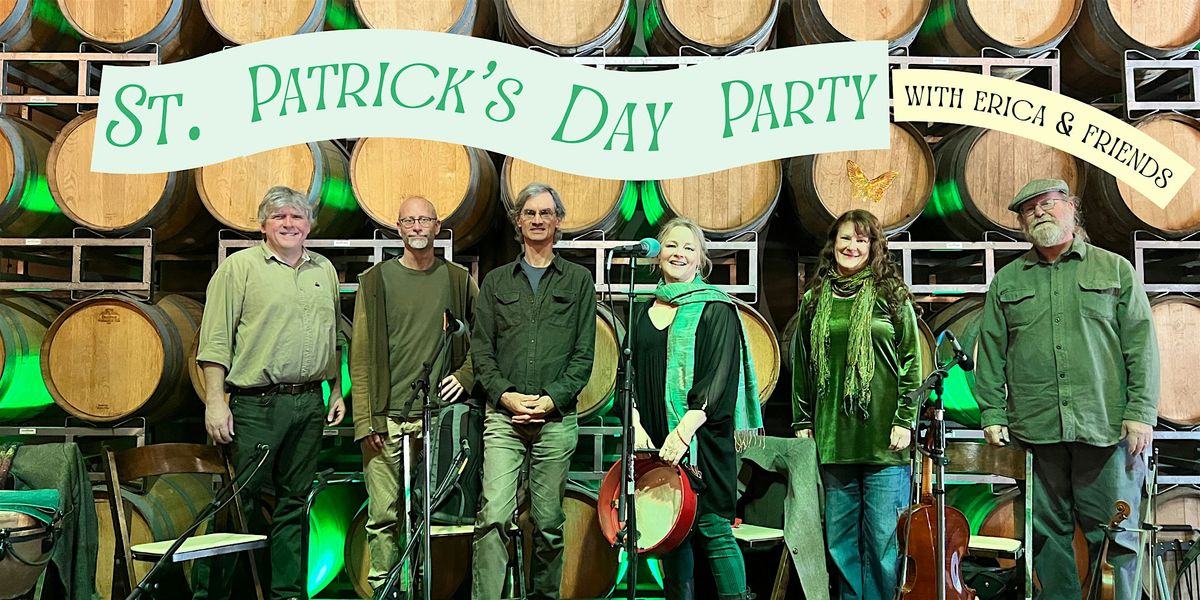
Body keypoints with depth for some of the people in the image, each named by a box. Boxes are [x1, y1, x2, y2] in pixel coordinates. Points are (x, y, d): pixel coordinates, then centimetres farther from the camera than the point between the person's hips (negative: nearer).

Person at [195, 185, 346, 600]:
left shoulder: (324, 270, 15)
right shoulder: (240, 266, -2)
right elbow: (215, 340, -7)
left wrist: (337, 390, 14)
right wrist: (215, 401, -13)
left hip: (310, 403, 5)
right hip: (256, 405, -5)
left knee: (294, 500, 11)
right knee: (237, 502, -2)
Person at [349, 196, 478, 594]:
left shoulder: (459, 281, 10)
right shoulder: (375, 281, 6)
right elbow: (361, 356, 3)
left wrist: (465, 376, 2)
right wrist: (364, 420, -4)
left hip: (438, 415, 1)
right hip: (386, 418, -1)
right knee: (384, 516, -1)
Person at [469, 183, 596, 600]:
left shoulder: (578, 280, 10)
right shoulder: (496, 282, 13)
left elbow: (584, 354, 3)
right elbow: (480, 349, 8)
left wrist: (552, 398, -8)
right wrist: (505, 394, -7)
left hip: (557, 419, 0)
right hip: (503, 415, 0)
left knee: (549, 522, 6)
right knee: (494, 515, -11)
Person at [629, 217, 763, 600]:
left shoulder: (716, 309, -1)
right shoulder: (643, 313, 14)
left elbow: (720, 377, -10)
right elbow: (631, 375, 12)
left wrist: (686, 428, -19)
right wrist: (636, 424, -4)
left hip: (703, 436, -5)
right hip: (657, 440, 5)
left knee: (712, 527, -6)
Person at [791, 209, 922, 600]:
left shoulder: (891, 295, 3)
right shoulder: (814, 300, 10)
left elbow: (911, 362, 1)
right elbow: (800, 367, 13)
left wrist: (905, 420, -6)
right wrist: (802, 422, 8)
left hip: (883, 440, -3)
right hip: (832, 440, 3)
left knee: (882, 538, -1)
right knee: (840, 539, 8)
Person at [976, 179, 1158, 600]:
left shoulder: (1115, 270, 8)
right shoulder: (1007, 281, 12)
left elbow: (1142, 346, 3)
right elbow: (991, 352, 9)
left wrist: (1141, 412, -6)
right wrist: (992, 414, 2)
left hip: (1107, 428, -1)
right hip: (1036, 429, 2)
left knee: (1114, 535, 2)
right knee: (1049, 532, 8)